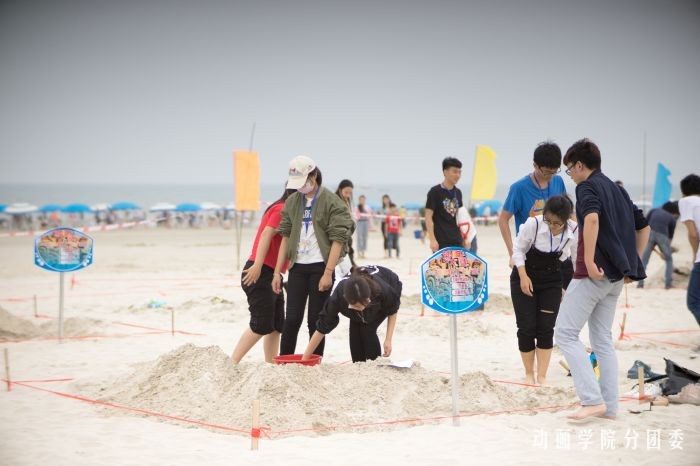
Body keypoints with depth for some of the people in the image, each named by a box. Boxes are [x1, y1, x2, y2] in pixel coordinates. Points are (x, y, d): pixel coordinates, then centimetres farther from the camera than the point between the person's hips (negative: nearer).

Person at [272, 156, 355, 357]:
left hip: (320, 267, -4)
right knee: (292, 318, 1)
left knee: (315, 320, 0)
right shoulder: (292, 202, 9)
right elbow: (286, 237, 11)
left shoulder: (332, 202, -7)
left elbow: (337, 240, -10)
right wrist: (277, 272, 7)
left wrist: (328, 273, -15)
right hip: (297, 267, 4)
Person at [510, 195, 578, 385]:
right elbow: (518, 248, -11)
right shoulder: (533, 224, -25)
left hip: (552, 280, 2)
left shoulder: (574, 231, -18)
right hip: (524, 278, -2)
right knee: (526, 327, -2)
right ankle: (529, 373, 14)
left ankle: (542, 376, 6)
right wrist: (523, 276, -18)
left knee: (546, 328, -2)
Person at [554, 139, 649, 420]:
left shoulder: (587, 187, -7)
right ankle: (609, 406, 12)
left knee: (565, 333, -4)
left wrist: (588, 260, -27)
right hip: (616, 276, 9)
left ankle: (593, 400, -12)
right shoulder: (617, 189, 18)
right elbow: (643, 226, 23)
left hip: (593, 273, -9)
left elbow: (592, 218, -28)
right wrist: (632, 264, 19)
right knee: (602, 339, 14)